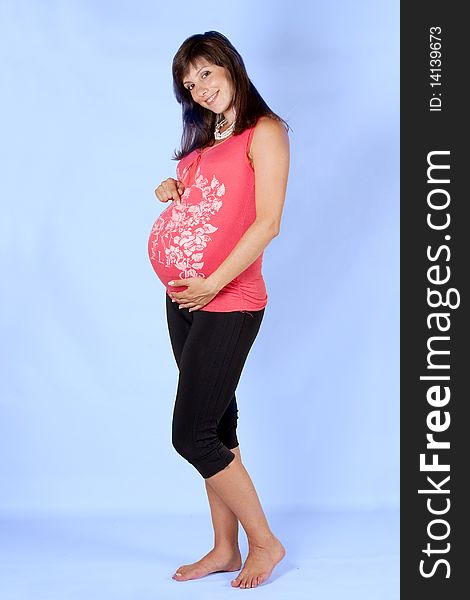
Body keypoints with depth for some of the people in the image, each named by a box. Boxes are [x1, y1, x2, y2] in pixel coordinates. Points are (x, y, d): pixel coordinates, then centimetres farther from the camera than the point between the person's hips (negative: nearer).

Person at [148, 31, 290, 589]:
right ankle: (225, 548, 22)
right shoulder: (203, 140, 17)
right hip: (182, 299, 8)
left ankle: (264, 542, 8)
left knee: (191, 434, -8)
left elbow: (267, 223, -15)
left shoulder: (264, 132, -7)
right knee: (216, 425, 12)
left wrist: (212, 284, -18)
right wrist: (170, 192, 6)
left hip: (227, 302, -8)